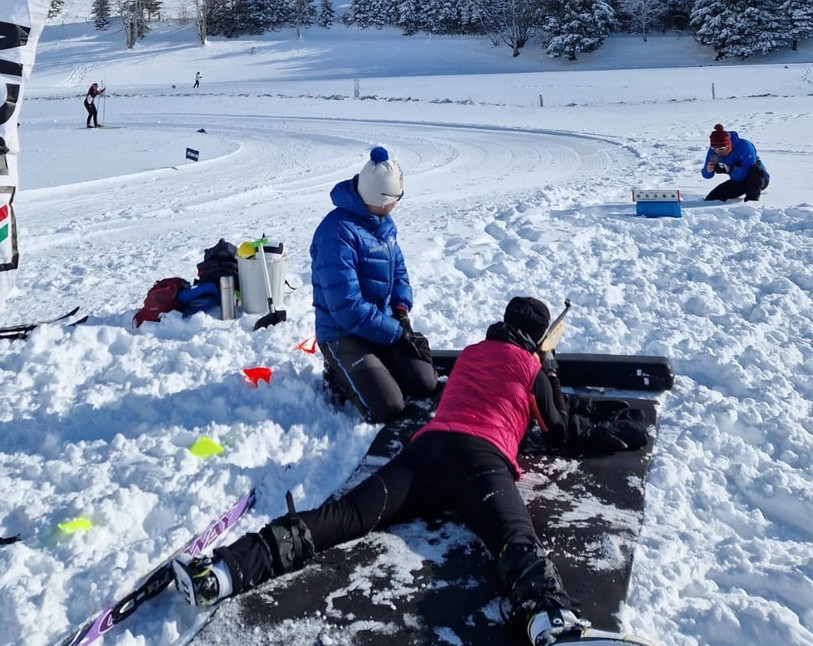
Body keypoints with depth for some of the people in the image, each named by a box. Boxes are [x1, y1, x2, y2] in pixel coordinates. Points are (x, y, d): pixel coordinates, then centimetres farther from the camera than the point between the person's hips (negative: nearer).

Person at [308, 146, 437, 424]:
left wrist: (401, 309, -4)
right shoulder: (337, 231, -24)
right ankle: (339, 378, 9)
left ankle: (366, 370, 18)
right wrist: (396, 332, -20)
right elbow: (347, 306, -27)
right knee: (388, 409, -18)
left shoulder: (384, 223, 4)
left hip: (384, 324, 8)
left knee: (426, 387, -5)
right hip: (343, 334, -8)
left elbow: (398, 269, 16)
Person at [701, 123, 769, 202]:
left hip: (759, 179, -5)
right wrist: (708, 170, -35)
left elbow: (748, 172, -37)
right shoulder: (713, 151, -14)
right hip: (738, 182, 6)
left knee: (756, 169, -40)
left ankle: (752, 199, -20)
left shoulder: (744, 146, -30)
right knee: (710, 199, -6)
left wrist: (729, 170, -50)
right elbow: (706, 175, -10)